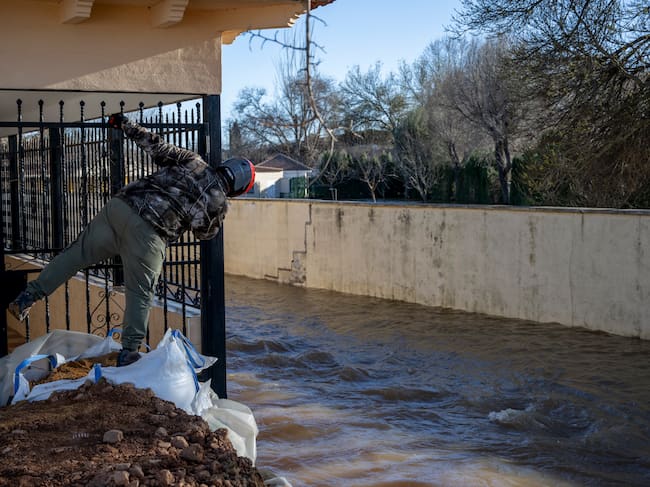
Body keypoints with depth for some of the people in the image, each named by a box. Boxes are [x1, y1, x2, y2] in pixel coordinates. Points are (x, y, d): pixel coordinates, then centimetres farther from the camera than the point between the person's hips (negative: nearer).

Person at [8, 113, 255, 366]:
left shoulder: (192, 161, 16)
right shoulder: (219, 202, 10)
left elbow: (156, 145, 17)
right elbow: (205, 233, 26)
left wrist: (125, 124, 28)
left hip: (119, 205, 4)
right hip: (149, 232, -4)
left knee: (77, 254, 12)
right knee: (140, 293, 8)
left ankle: (28, 297, 13)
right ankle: (128, 352, 12)